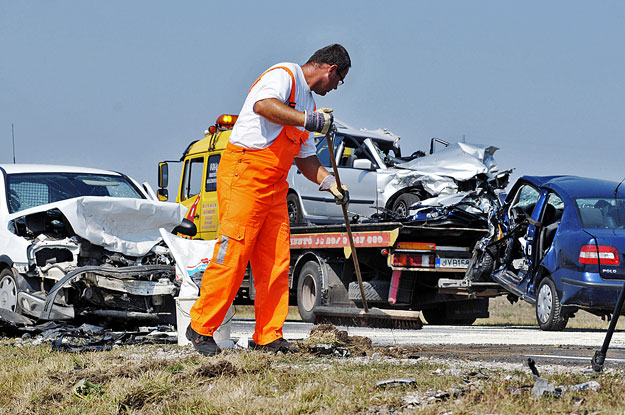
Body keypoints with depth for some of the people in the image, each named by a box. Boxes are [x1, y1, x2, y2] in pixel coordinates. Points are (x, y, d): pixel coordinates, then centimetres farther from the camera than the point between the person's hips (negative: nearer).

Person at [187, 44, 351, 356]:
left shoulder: (307, 102, 24)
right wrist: (308, 120, -31)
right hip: (244, 173, -9)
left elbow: (305, 157, 26)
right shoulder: (284, 75, -6)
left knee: (276, 262, 3)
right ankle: (200, 328, -3)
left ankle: (268, 336, 7)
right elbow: (263, 105, -28)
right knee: (232, 256, -11)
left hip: (275, 186, 9)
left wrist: (329, 183, 11)